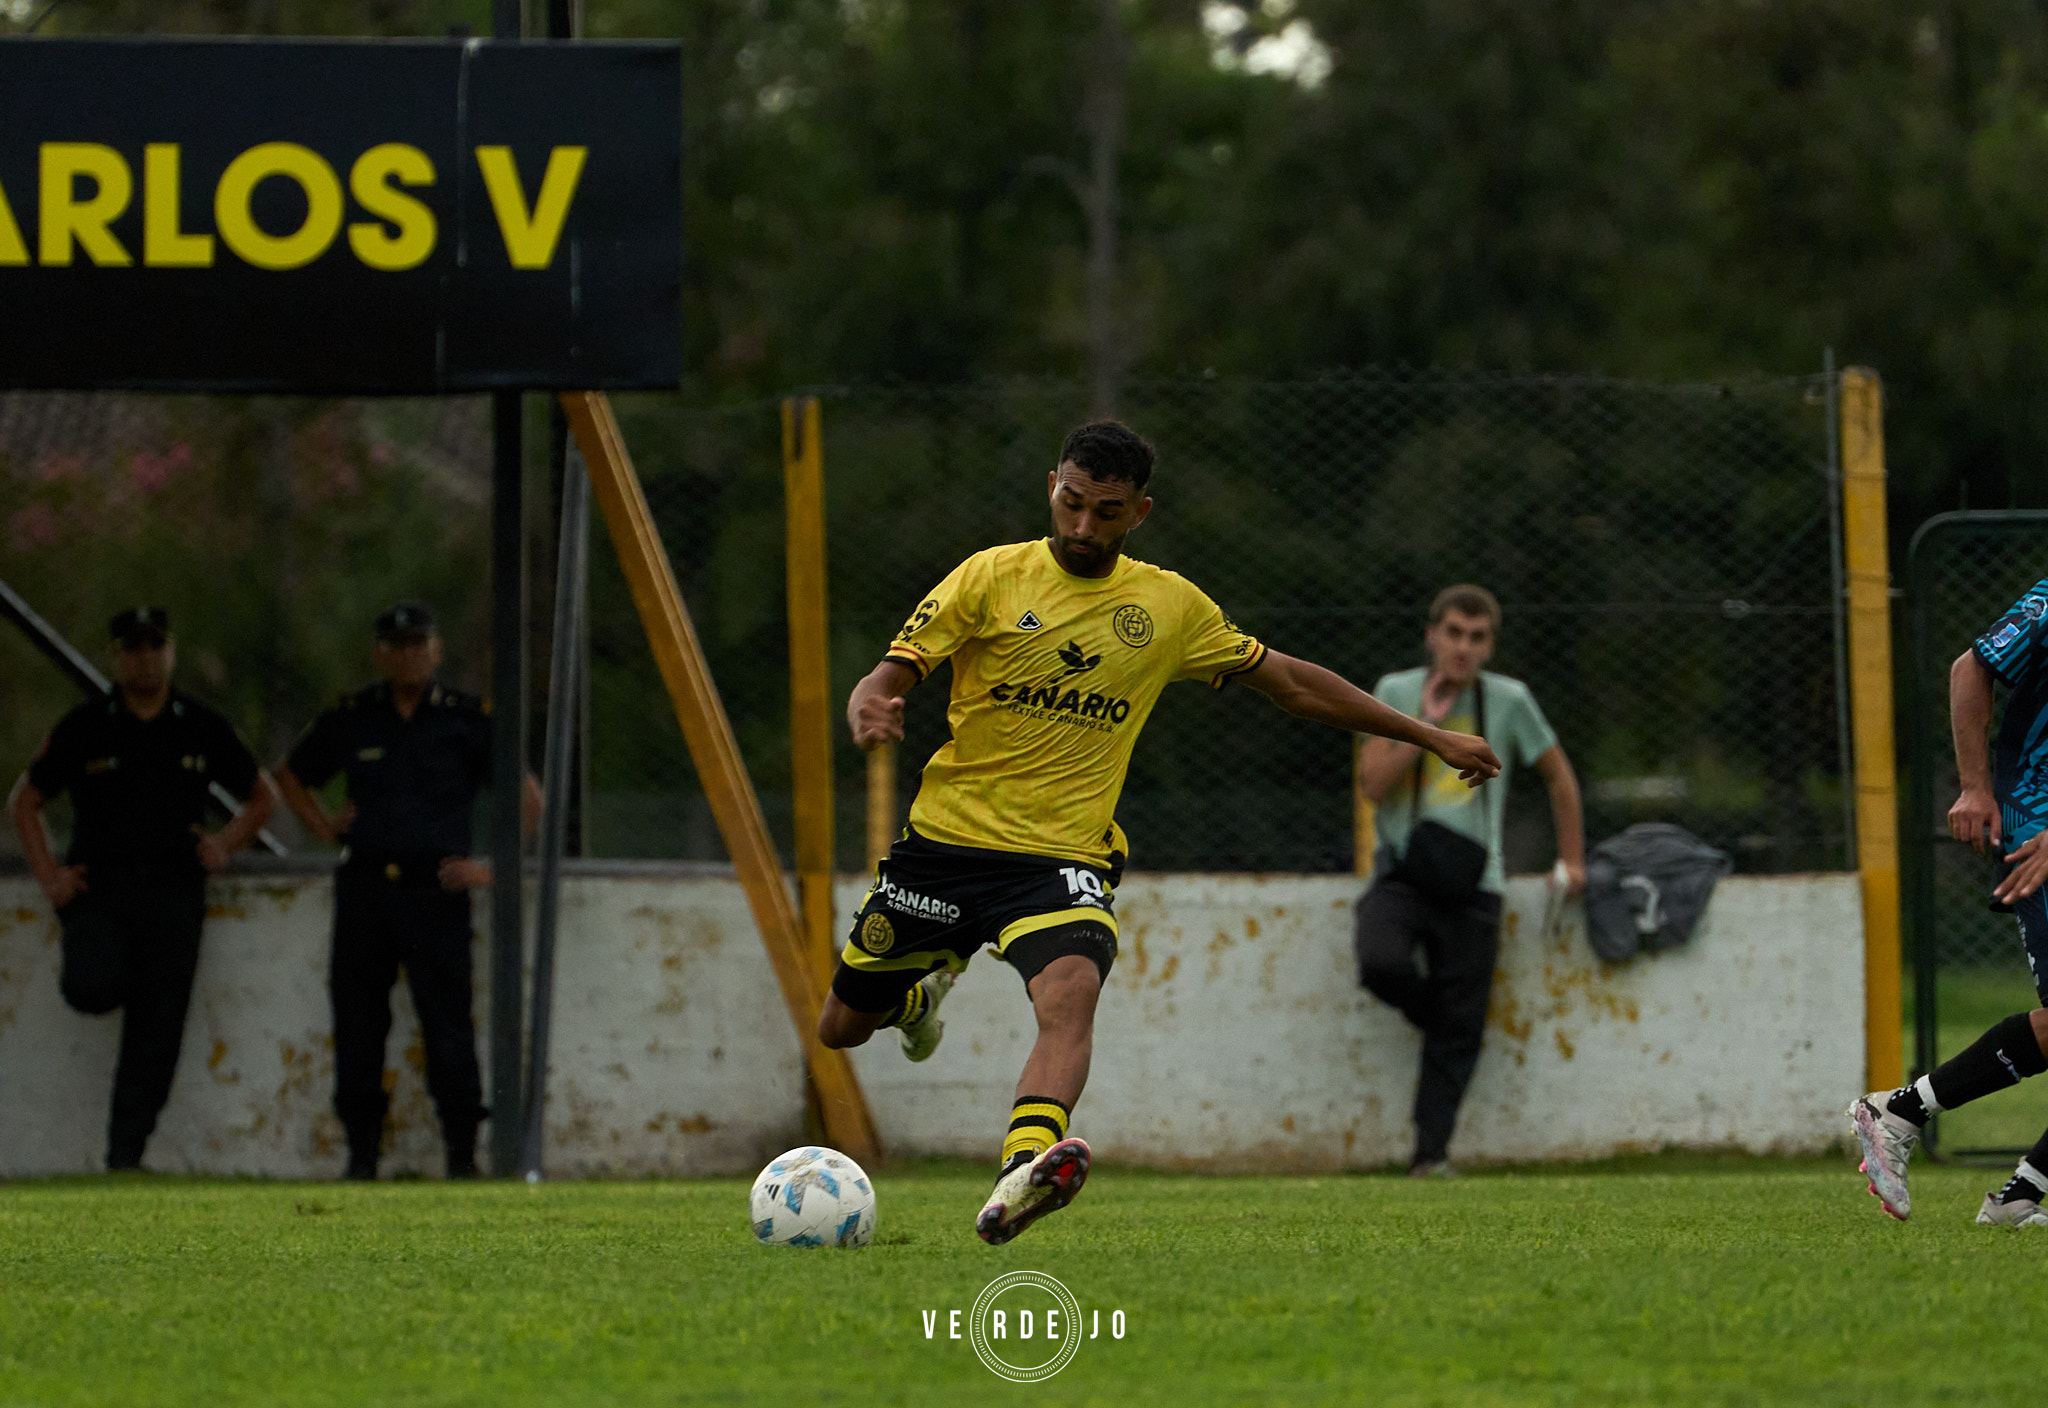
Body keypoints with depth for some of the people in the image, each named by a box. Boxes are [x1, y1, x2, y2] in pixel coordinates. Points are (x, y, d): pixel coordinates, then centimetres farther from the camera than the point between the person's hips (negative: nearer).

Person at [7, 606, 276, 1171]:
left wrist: (226, 844, 0)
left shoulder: (202, 728, 6)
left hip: (172, 891, 1)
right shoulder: (85, 727, 2)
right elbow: (24, 800, 10)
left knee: (155, 1034, -4)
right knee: (94, 989, -26)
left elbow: (260, 799, 19)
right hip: (98, 886, -1)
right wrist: (49, 876, -1)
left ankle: (126, 1155, 3)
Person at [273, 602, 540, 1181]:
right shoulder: (350, 720, 10)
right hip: (365, 888, 3)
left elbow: (526, 797, 7)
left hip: (436, 891, -3)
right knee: (357, 1024, 2)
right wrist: (323, 827, 11)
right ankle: (361, 1150, 10)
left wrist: (491, 866, 0)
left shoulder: (468, 719, 4)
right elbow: (290, 775, 26)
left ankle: (462, 1151, -2)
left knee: (447, 1024, -8)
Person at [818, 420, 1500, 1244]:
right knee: (843, 1027, 12)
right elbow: (891, 675, -4)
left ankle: (1024, 1170, -55)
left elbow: (1290, 683, 17)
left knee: (1070, 992, -33)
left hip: (1063, 857, -1)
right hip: (947, 839, 1)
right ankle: (925, 989, 48)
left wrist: (1429, 737, 18)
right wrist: (870, 708, -30)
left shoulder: (1170, 605, 7)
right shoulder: (993, 578, -1)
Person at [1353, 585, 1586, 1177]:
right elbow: (1373, 784, -6)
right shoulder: (1397, 692, 3)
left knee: (1458, 1031, -4)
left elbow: (1557, 774, 14)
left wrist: (1572, 859, 16)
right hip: (1402, 874, 0)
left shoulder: (1509, 701, 2)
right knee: (1381, 963, -29)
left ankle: (1432, 1151, 4)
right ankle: (1435, 1012, 6)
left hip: (1472, 884, 0)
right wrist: (1426, 724, -12)